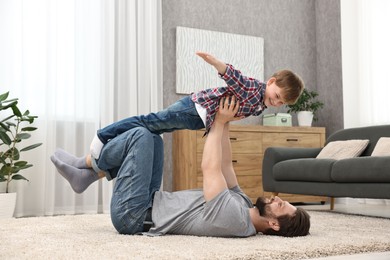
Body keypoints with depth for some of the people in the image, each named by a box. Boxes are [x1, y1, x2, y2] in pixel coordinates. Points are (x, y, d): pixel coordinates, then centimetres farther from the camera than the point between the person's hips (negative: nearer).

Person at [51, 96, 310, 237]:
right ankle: (87, 175, 12)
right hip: (151, 205, 9)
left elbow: (210, 168, -23)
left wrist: (219, 123, -12)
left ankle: (87, 166, 7)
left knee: (142, 134, -14)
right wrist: (225, 123, 2)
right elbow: (225, 164, 9)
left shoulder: (233, 218, -27)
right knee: (151, 137, 11)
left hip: (132, 214, -9)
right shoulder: (242, 205, 2)